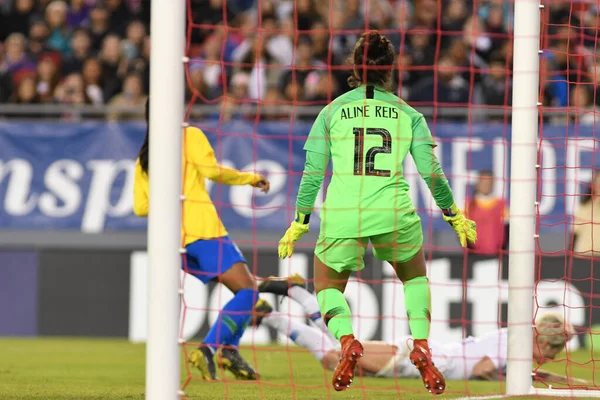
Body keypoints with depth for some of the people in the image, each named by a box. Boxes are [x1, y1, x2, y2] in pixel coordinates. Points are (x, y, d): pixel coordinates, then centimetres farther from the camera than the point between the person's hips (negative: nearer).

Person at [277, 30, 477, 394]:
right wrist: (454, 216, 18)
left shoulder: (333, 111, 7)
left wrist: (299, 223, 13)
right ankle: (421, 346, 6)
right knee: (415, 277, 28)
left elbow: (313, 173, 5)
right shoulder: (408, 114, 8)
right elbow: (431, 172, 5)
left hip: (342, 214, -1)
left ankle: (346, 341, -10)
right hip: (394, 212, 1)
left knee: (328, 286, 20)